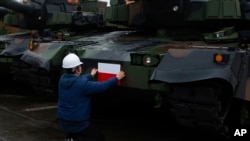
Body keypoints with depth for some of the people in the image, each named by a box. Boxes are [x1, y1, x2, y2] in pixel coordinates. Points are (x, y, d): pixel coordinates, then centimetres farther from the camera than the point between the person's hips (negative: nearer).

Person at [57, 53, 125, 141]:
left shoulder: (63, 79, -1)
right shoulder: (82, 84, -23)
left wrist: (91, 75, 32)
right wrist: (116, 78, 0)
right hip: (77, 123, -8)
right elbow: (102, 86, -14)